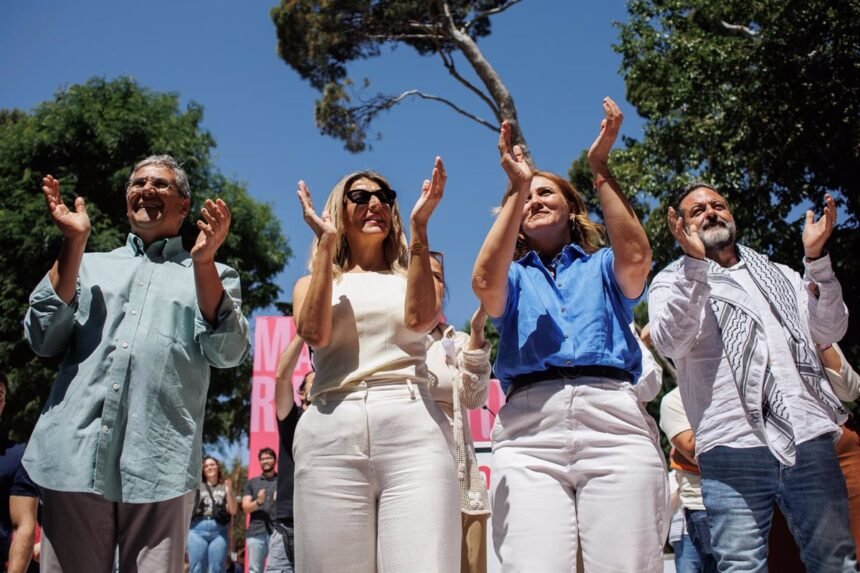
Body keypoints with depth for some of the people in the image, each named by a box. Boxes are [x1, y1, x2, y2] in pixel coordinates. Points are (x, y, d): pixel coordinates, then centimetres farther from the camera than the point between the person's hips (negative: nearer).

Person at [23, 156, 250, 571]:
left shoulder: (212, 276, 11)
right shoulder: (89, 264, 17)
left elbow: (228, 354, -3)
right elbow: (42, 340, 5)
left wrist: (203, 261, -12)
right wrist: (73, 243, 0)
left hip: (160, 464, -2)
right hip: (74, 455, 2)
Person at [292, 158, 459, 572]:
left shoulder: (411, 275, 22)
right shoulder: (313, 282, 22)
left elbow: (420, 319, -2)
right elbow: (314, 333, -1)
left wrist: (419, 228, -1)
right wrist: (326, 242, 4)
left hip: (414, 428, 0)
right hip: (331, 433, 1)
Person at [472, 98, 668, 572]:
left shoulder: (602, 267, 25)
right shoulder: (514, 276, 25)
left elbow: (635, 258, -1)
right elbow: (485, 284, -1)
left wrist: (600, 169, 1)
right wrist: (516, 188, 0)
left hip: (614, 417, 0)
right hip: (529, 428, 0)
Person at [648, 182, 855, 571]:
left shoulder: (780, 275, 24)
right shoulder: (673, 282, 11)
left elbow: (830, 331, 11)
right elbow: (671, 343, -9)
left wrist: (817, 258, 1)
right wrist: (694, 261, -15)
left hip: (810, 440, 4)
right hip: (733, 447, -3)